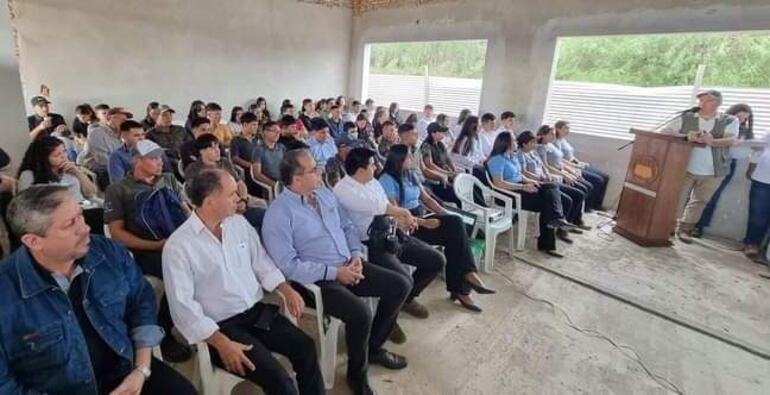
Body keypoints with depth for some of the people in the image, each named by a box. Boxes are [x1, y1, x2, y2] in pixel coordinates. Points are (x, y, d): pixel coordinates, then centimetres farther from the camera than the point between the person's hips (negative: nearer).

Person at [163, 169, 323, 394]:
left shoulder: (239, 223, 4)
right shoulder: (178, 246, -13)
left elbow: (261, 262, 11)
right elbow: (183, 307, -15)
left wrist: (286, 289, -4)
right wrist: (221, 343, -21)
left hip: (258, 311, 5)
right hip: (221, 326, -5)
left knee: (305, 348, -12)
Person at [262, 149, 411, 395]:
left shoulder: (325, 194, 8)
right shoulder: (278, 214, -15)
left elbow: (348, 227, 14)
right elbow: (288, 265, -20)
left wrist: (357, 255, -5)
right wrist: (334, 273, -20)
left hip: (348, 266, 8)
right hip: (316, 280, -8)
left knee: (400, 286, 1)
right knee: (360, 313, -30)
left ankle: (373, 347, 20)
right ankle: (357, 373, 3)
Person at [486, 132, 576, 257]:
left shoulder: (512, 156, 14)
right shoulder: (497, 159, -15)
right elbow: (499, 184, -24)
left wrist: (529, 181, -2)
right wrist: (524, 187, -21)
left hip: (519, 188, 9)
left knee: (552, 187, -12)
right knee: (546, 204, -17)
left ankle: (556, 218, -19)